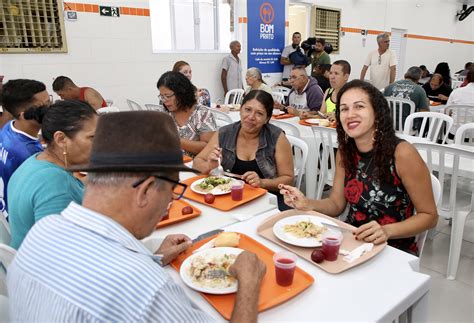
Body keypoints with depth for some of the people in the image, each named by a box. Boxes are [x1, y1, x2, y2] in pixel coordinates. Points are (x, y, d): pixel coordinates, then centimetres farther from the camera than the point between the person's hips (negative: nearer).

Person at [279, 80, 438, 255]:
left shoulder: (402, 153, -19)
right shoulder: (345, 151, -3)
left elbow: (429, 216, -10)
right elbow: (336, 204, 4)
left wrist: (387, 231, -27)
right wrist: (306, 204, -15)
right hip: (350, 243, 4)